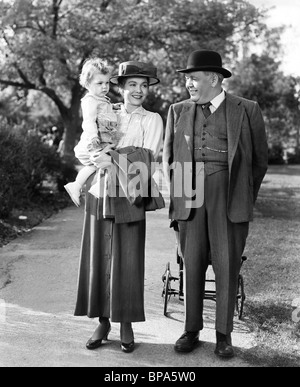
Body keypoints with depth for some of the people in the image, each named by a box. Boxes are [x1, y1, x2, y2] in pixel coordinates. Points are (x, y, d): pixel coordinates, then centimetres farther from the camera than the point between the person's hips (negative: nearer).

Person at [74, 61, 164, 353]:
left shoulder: (152, 120, 7)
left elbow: (148, 154, -6)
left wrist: (113, 156, -14)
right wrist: (99, 154, -8)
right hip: (101, 192, 3)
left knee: (128, 260, -2)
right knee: (99, 257, 3)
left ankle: (126, 325, 10)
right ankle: (103, 322, 14)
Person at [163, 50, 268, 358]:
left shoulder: (247, 110, 3)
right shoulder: (178, 111, 12)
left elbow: (260, 159, 9)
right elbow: (168, 157, 18)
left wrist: (245, 198, 10)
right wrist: (178, 191, 10)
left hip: (229, 197, -2)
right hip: (190, 196, 2)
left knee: (227, 266, 1)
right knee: (192, 264, 4)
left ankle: (224, 334, 12)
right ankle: (191, 330, 15)